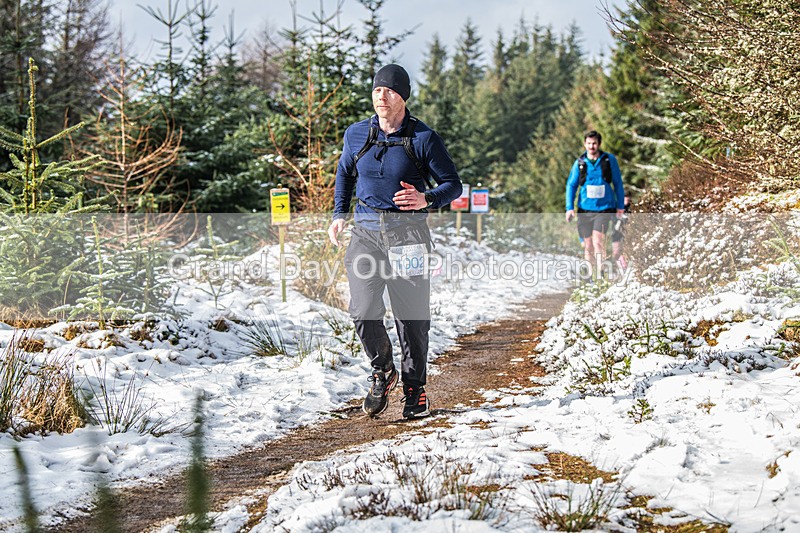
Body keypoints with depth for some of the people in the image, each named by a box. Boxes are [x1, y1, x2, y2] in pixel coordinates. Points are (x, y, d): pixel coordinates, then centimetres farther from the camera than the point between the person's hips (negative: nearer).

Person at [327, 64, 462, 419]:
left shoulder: (423, 138, -4)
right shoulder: (356, 134, 6)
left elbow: (453, 185, 0)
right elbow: (344, 172, 26)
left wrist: (426, 200, -20)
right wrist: (339, 214, 17)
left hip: (407, 232, -2)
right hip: (365, 230, 2)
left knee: (412, 316, 2)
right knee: (363, 311, -11)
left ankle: (415, 389, 19)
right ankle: (382, 372, 15)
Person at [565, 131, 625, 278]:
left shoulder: (609, 160, 0)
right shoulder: (579, 163, 3)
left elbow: (618, 184, 8)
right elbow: (571, 185, 8)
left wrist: (620, 206, 8)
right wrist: (570, 208, -2)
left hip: (604, 207, -2)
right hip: (585, 209, 2)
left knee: (598, 239, -19)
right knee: (588, 244, 6)